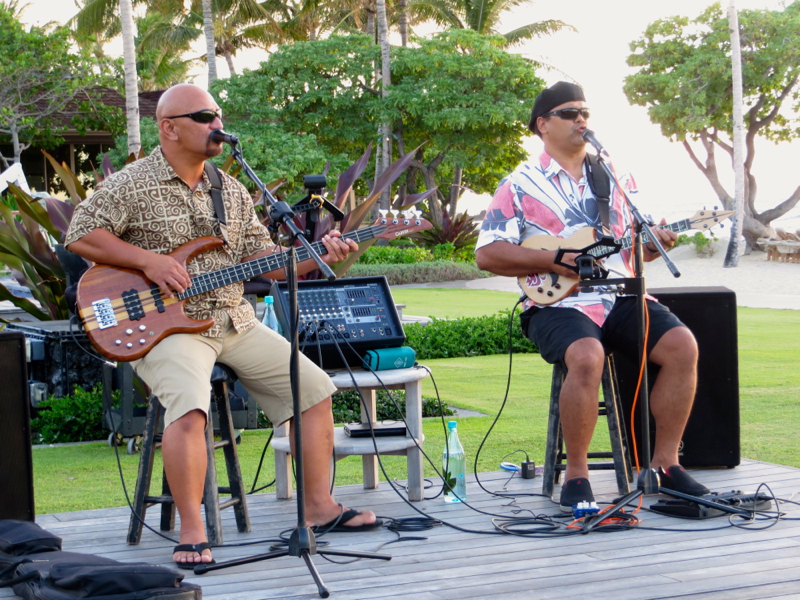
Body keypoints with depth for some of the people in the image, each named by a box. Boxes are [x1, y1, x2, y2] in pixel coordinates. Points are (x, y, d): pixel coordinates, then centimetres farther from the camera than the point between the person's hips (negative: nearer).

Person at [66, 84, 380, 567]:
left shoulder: (232, 191, 15)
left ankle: (319, 506, 9)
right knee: (189, 408, -33)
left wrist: (316, 256, -2)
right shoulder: (131, 185, -4)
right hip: (164, 324, -7)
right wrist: (148, 260, -16)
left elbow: (261, 256, 14)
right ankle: (192, 533, -27)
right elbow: (81, 235, -8)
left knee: (314, 388, 1)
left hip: (234, 321, 7)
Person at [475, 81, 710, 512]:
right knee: (587, 357, -35)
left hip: (622, 296, 5)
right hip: (558, 303, -4)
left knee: (682, 346, -20)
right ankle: (576, 475, -19)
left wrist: (653, 243, -3)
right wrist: (556, 259, -13)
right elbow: (487, 253, -4)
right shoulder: (521, 185, 3)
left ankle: (664, 463, -8)